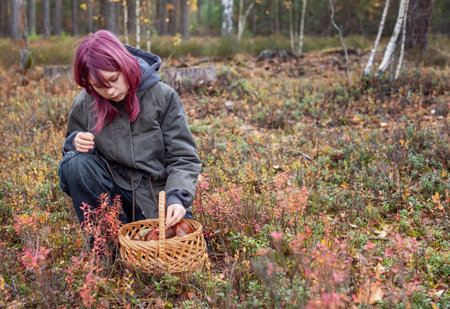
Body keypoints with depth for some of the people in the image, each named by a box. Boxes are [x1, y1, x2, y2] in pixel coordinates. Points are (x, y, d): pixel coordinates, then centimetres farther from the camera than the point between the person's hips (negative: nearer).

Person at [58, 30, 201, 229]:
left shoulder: (163, 97, -10)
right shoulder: (84, 104, -5)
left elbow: (184, 158, -8)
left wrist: (177, 198, -25)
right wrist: (76, 142, -14)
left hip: (157, 196, -2)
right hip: (114, 191, 3)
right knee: (75, 163, -25)